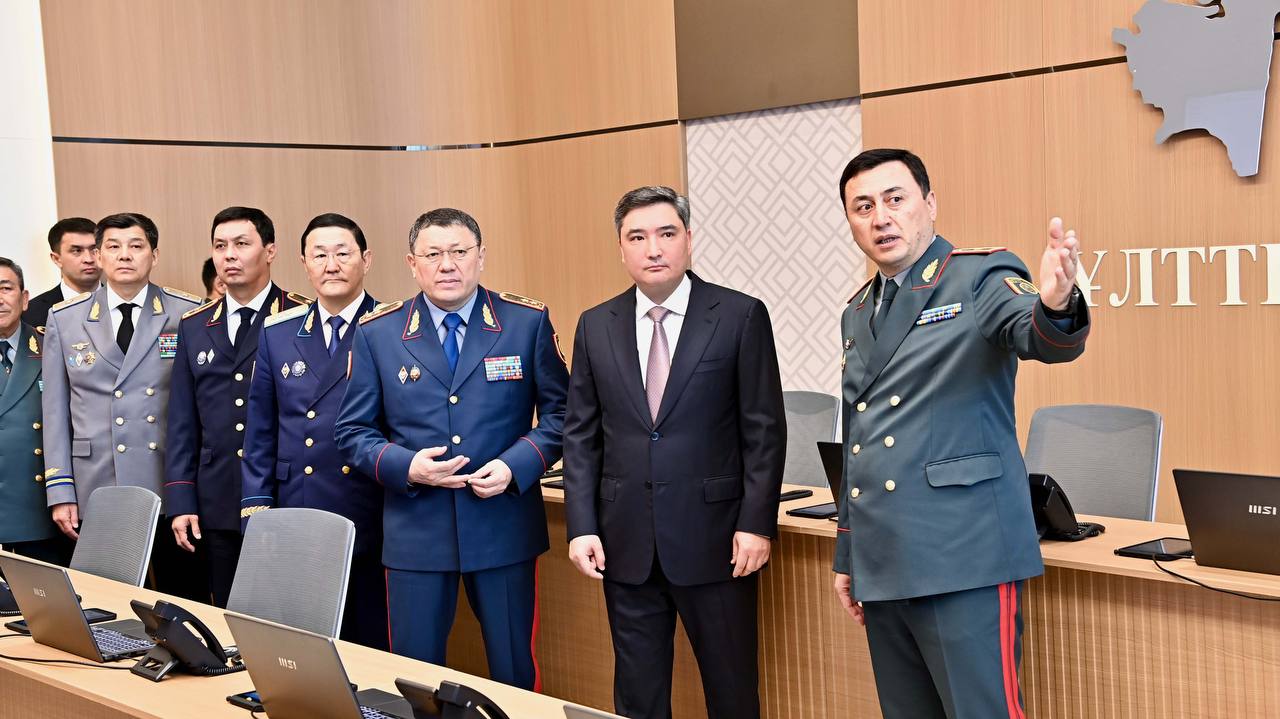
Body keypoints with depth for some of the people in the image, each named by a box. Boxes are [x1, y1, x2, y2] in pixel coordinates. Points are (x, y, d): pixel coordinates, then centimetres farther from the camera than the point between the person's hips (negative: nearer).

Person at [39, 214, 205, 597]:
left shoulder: (188, 314, 2)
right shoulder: (64, 319, 8)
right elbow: (56, 410, 8)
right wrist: (60, 492, 3)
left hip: (171, 489, -1)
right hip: (97, 492, 1)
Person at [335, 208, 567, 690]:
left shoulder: (528, 322, 0)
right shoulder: (376, 334, 3)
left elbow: (560, 412, 4)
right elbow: (353, 431, 5)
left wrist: (516, 465, -12)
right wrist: (405, 467, -13)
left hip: (504, 527, 0)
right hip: (416, 529, 1)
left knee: (515, 675, 8)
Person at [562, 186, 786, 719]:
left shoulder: (741, 316, -3)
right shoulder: (595, 327, 7)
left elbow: (764, 430, -4)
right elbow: (581, 435, 8)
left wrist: (757, 524, -9)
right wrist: (581, 527, 0)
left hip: (714, 537, -3)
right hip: (627, 541, 3)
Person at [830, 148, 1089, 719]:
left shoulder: (982, 278, -3)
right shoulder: (856, 314, 17)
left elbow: (1046, 341, -24)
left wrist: (1055, 304, -47)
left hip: (962, 559, -6)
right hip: (882, 565, 7)